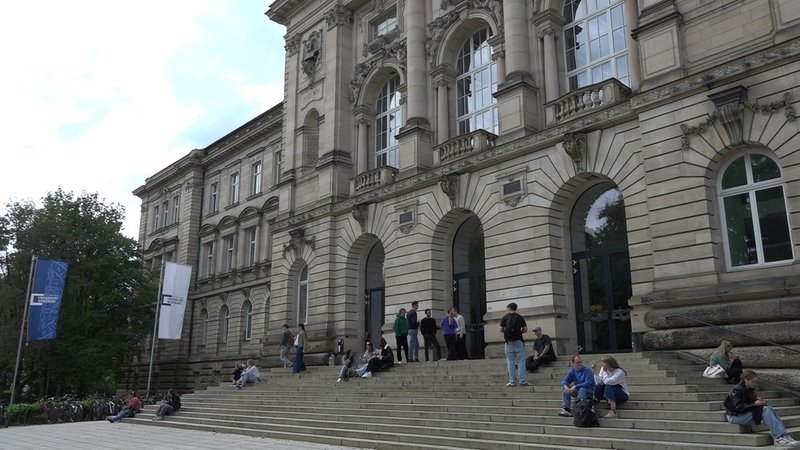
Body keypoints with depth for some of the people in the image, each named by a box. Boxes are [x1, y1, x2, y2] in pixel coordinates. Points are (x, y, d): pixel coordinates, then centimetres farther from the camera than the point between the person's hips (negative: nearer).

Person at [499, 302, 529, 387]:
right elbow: (525, 329, -1)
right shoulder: (520, 318, 2)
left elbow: (501, 330, -4)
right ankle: (522, 380, -1)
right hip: (518, 341, 0)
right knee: (521, 361, 3)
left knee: (510, 362, 5)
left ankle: (512, 381, 5)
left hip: (509, 342, 0)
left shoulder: (505, 318, 0)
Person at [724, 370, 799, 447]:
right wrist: (755, 403, -21)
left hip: (745, 412, 8)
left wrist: (757, 400, -4)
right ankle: (779, 437, -28)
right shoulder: (737, 390, -17)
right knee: (765, 410, -24)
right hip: (735, 416, -8)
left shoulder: (749, 389, 11)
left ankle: (784, 434, -21)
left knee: (769, 408, -12)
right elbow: (738, 407, -23)